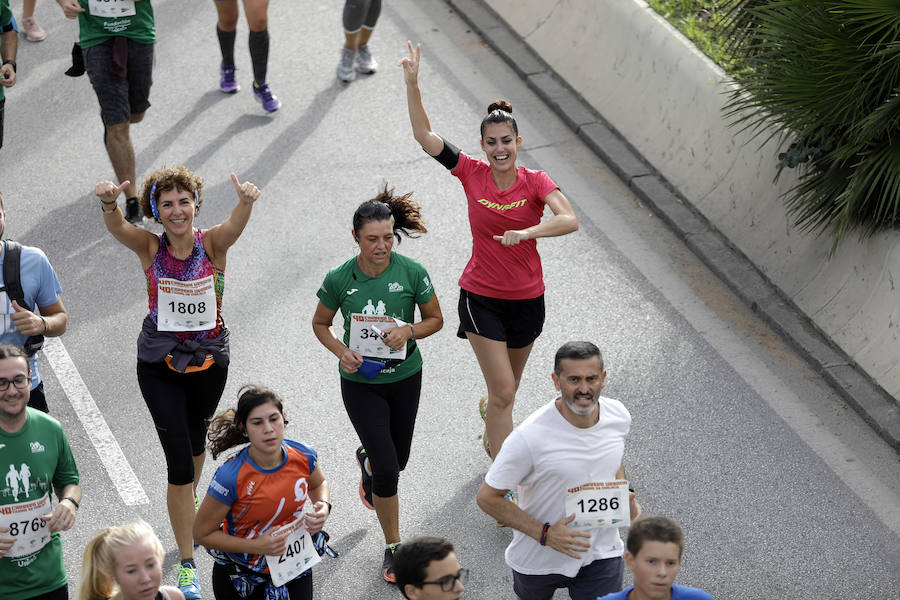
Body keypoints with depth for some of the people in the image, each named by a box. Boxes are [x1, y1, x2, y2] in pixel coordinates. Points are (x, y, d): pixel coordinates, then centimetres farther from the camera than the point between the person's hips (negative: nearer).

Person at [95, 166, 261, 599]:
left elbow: (235, 225, -34)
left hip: (209, 361, 2)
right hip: (160, 366, -2)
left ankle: (189, 503, 58)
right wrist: (108, 203, -55)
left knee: (195, 439, 26)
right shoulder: (150, 248, -11)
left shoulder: (212, 244, -12)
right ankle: (187, 564, -1)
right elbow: (117, 227, -31)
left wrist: (246, 201, -58)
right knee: (179, 460, -8)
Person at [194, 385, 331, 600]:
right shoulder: (230, 477, -30)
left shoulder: (303, 456, -17)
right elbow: (202, 532, -19)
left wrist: (322, 507, -13)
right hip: (240, 573, -3)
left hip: (293, 562, 3)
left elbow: (318, 484, 8)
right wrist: (256, 546, -27)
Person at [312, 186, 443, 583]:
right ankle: (393, 547, 8)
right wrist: (341, 351, -17)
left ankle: (366, 461, 58)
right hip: (361, 381, -2)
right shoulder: (340, 279, -15)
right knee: (387, 469, -10)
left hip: (405, 377, 2)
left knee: (398, 459, 19)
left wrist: (409, 331, -21)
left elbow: (435, 319, 0)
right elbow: (320, 323, 2)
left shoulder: (412, 273, -14)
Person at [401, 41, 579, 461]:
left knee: (508, 386, 21)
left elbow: (569, 220, -26)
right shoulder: (472, 174, -8)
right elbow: (424, 136, -10)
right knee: (504, 391, -8)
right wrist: (412, 84, -18)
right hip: (481, 297, -2)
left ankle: (489, 422, 56)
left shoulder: (535, 181, -10)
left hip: (527, 299, 2)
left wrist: (526, 232, -40)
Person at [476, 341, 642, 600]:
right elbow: (487, 497, -19)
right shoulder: (530, 437, -28)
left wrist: (625, 495, -6)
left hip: (601, 552, 2)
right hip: (539, 557, -2)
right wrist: (545, 534, -25)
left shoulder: (618, 415, -11)